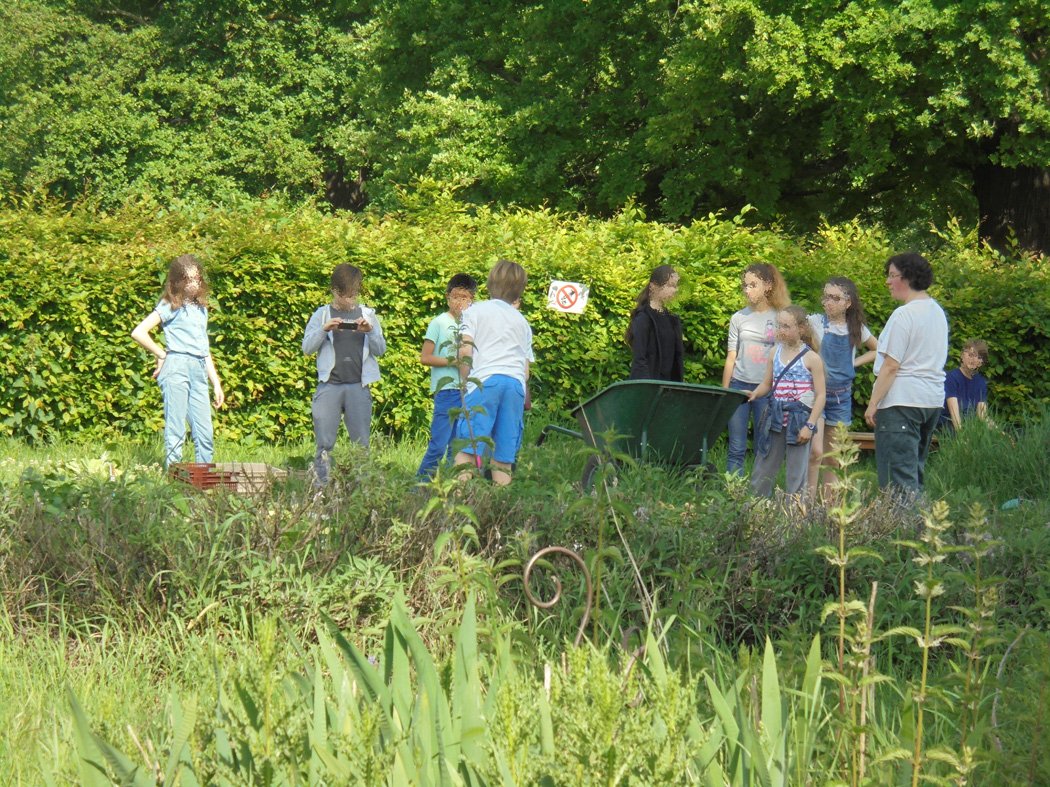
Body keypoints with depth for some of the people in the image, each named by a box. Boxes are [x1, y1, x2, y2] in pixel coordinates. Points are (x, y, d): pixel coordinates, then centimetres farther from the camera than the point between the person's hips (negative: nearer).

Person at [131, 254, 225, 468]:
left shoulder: (201, 308, 20)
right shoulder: (170, 306, 1)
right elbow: (138, 333, -10)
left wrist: (216, 382, 21)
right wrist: (162, 355, -2)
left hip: (199, 371, 6)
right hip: (177, 368, -6)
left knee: (205, 433, 1)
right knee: (175, 431, -6)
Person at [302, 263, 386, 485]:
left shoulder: (368, 314, 13)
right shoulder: (322, 314, 8)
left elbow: (381, 349, 12)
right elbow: (307, 348, 4)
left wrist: (370, 331, -7)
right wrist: (324, 330, -12)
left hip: (359, 386, 1)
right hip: (329, 385, -1)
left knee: (361, 443, 3)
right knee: (325, 442, -6)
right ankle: (322, 486, -3)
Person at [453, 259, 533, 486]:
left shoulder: (475, 311, 11)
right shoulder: (522, 322, 24)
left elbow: (465, 351, 0)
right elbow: (526, 369, 17)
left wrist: (464, 383, 10)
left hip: (484, 380, -4)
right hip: (516, 383, 4)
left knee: (467, 450, -12)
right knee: (504, 459, 2)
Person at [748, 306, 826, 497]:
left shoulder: (811, 358, -7)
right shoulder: (775, 353, 7)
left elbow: (820, 395, -7)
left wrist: (810, 425, -14)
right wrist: (755, 394, -5)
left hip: (799, 419, -5)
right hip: (775, 417, 5)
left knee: (795, 476, 1)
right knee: (762, 471, 8)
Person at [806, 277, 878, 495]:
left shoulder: (856, 328, 4)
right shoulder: (815, 322, -5)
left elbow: (877, 351, 19)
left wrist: (854, 363, 7)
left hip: (842, 397, 4)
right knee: (816, 452, -19)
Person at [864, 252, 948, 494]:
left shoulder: (904, 315, -13)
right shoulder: (937, 311, 15)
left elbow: (891, 366, -16)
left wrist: (873, 403, -12)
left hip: (902, 401, -9)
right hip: (933, 399, 9)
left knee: (899, 476, -10)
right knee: (915, 470, 14)